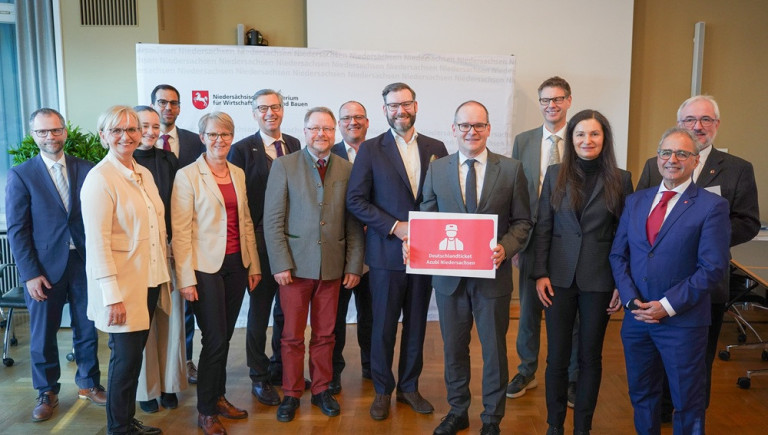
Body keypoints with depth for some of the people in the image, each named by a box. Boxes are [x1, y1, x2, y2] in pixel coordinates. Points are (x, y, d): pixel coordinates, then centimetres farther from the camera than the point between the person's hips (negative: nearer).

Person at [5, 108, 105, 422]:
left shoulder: (87, 170, 2)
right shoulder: (20, 175, -1)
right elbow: (16, 229, -4)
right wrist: (30, 274, -9)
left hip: (84, 262, 1)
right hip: (46, 267, -1)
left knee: (87, 329, 11)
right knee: (43, 334, 11)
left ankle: (89, 384, 30)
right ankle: (47, 393, 29)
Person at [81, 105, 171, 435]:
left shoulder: (144, 173, 9)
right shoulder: (99, 178, -13)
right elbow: (97, 243, -17)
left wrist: (163, 276, 14)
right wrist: (113, 296, -18)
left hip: (151, 281, 7)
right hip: (123, 286, -7)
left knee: (134, 357, 17)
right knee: (126, 360, 4)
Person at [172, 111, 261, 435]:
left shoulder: (238, 174, 9)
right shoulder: (188, 175, -7)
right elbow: (180, 231, -10)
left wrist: (253, 265, 12)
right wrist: (186, 278, -13)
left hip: (236, 264, 5)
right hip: (206, 267, -5)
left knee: (224, 337, 13)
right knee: (215, 339, 0)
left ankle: (219, 397, 29)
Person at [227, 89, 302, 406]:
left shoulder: (294, 145, 8)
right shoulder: (242, 149, -6)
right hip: (261, 240, -4)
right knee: (260, 310, 9)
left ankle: (280, 368, 34)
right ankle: (259, 378, 25)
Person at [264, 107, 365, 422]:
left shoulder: (347, 169, 5)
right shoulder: (284, 166, -1)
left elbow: (354, 223, 5)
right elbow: (273, 220, -4)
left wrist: (354, 265, 1)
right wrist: (281, 264, -10)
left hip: (333, 266, 2)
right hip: (295, 265, -2)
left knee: (325, 334, 12)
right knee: (292, 336, 8)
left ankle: (321, 390, 28)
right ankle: (291, 394, 23)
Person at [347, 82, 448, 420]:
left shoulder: (436, 148, 7)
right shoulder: (370, 149, -2)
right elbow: (355, 200, -7)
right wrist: (395, 227, -14)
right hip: (387, 252, -2)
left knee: (416, 325, 13)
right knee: (384, 326, 8)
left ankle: (409, 387, 30)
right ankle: (382, 390, 26)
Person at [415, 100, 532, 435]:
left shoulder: (511, 169, -2)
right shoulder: (436, 169, 2)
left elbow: (522, 222, -1)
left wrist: (505, 247, -18)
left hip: (493, 275, -1)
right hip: (449, 276, 2)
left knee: (494, 350, 12)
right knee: (453, 348, 16)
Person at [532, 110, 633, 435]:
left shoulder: (620, 179, -1)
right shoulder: (555, 174, 1)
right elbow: (542, 228, 2)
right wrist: (540, 274, -4)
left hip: (599, 280, 0)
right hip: (559, 277, 1)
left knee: (590, 356, 11)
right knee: (557, 356, 7)